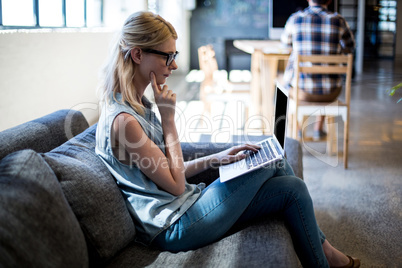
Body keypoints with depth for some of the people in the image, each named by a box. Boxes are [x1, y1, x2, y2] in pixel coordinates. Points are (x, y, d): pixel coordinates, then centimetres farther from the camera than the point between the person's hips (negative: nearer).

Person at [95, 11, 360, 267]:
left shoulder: (136, 104, 8)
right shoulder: (122, 119, -23)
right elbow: (175, 184, -17)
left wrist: (216, 157, 3)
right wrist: (168, 117, -15)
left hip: (184, 205, 9)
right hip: (176, 228, -9)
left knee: (292, 188, 3)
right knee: (274, 162, -1)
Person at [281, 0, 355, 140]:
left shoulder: (295, 18, -7)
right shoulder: (338, 21, -7)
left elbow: (286, 41, 15)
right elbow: (350, 47, 11)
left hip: (300, 91, 0)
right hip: (330, 93, 1)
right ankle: (319, 128, 37)